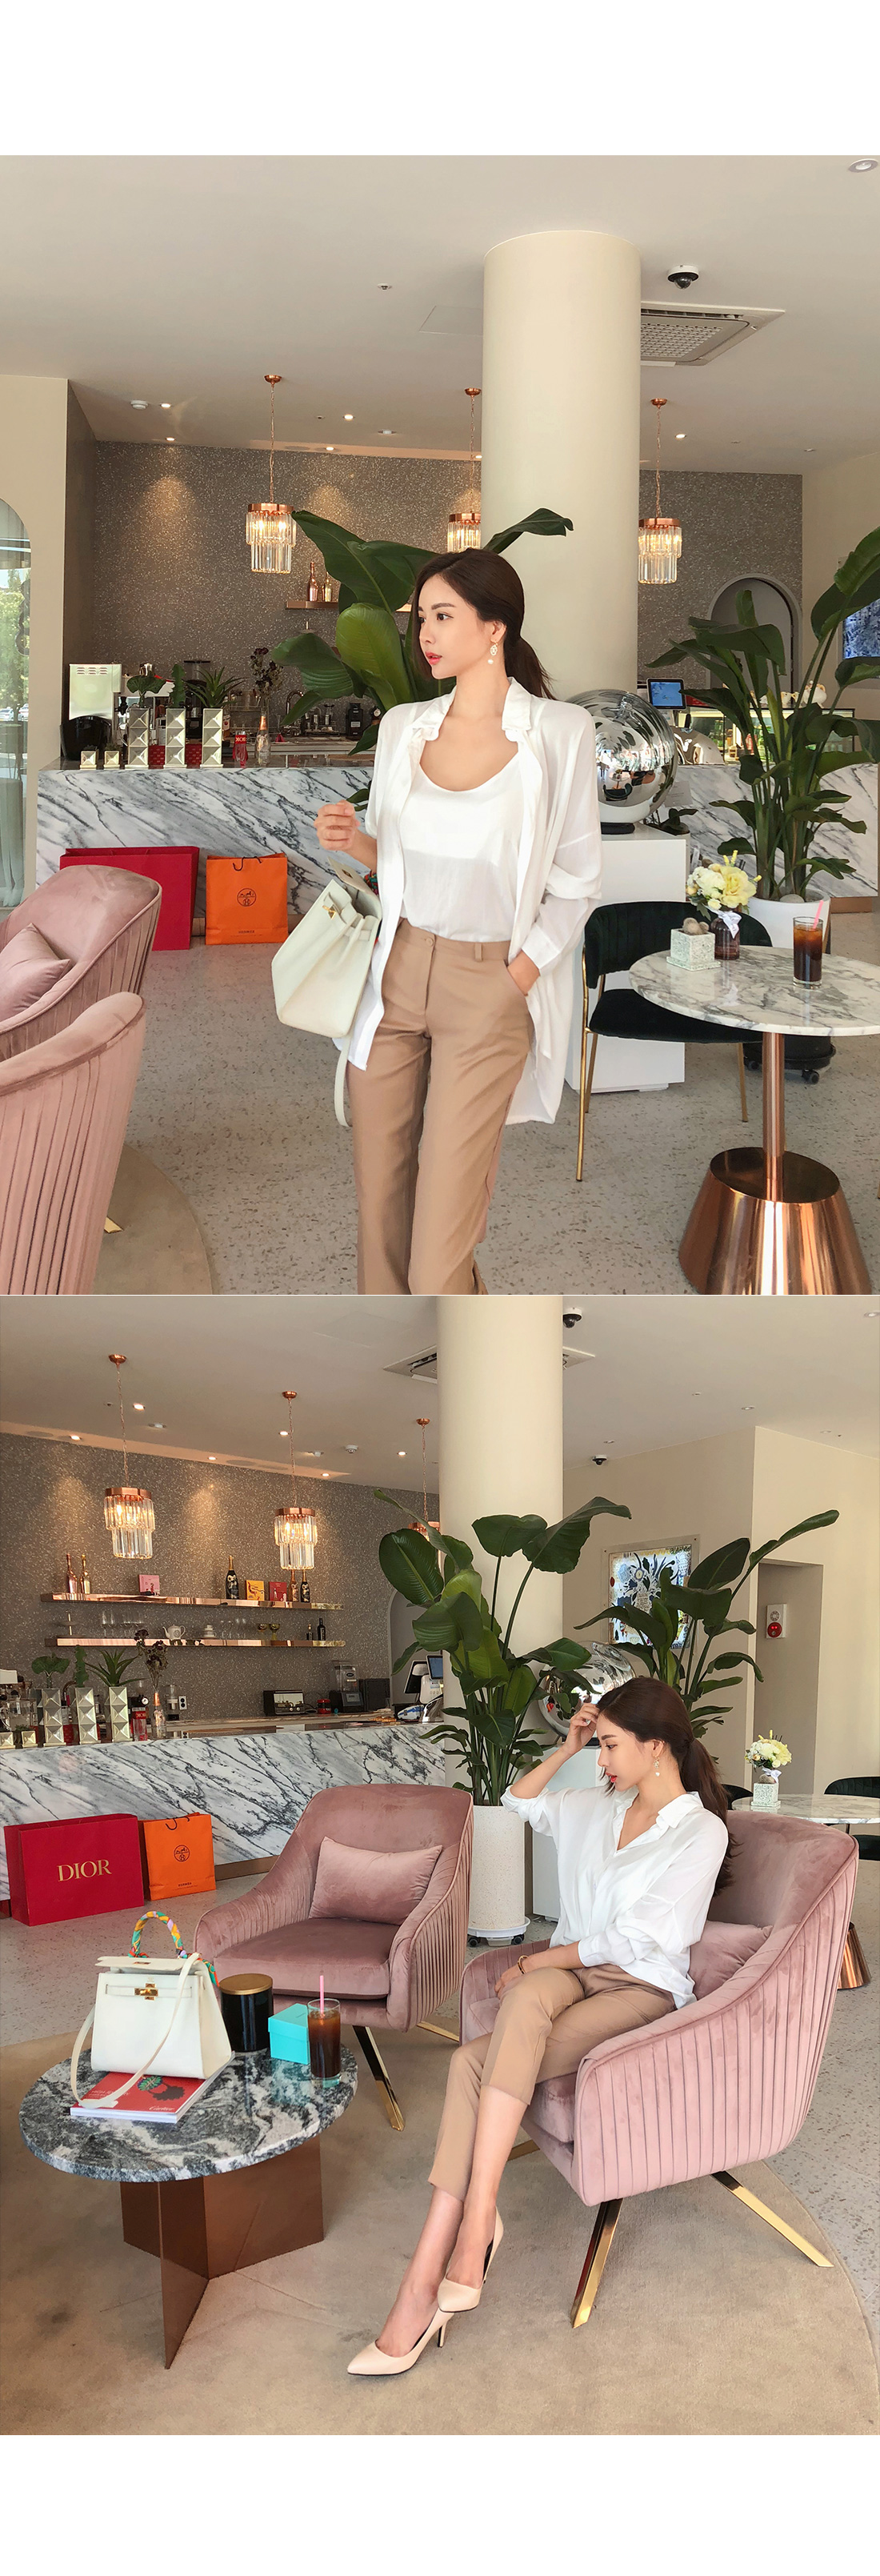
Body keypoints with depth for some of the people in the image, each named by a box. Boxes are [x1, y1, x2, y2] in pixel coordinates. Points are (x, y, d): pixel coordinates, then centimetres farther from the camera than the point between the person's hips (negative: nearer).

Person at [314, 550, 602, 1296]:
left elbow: (576, 882, -2)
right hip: (395, 973, 4)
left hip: (490, 988, -4)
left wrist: (514, 984, -10)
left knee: (440, 1246, -5)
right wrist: (354, 840, -5)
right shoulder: (402, 727, 6)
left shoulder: (559, 733, -6)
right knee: (379, 1199, 7)